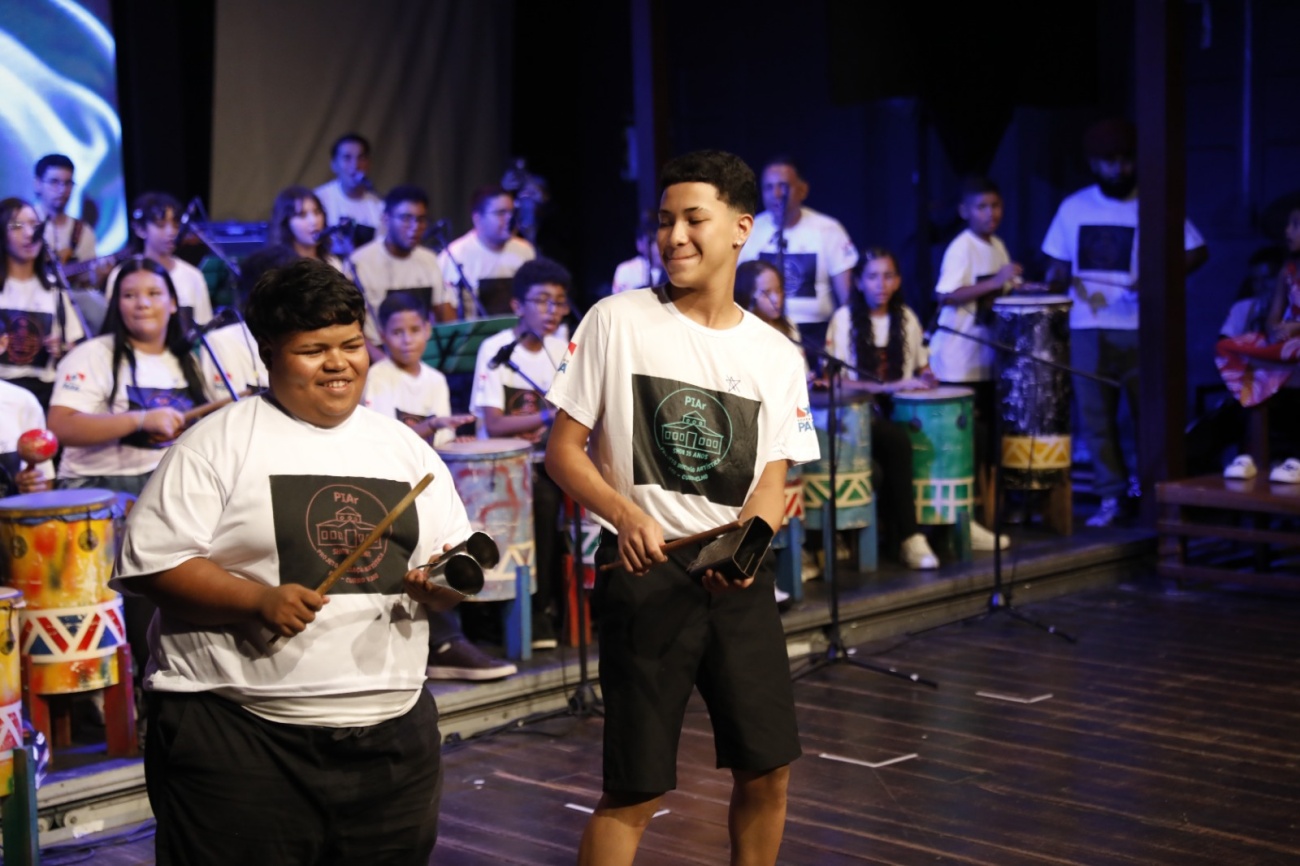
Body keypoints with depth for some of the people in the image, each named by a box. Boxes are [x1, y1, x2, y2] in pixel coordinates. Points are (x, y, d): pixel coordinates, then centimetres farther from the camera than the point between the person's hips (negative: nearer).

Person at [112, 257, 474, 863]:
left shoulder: (405, 447, 13)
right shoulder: (218, 443, -2)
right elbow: (151, 563, -8)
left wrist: (444, 583, -6)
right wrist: (257, 599, -21)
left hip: (394, 732, 5)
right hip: (237, 737, -5)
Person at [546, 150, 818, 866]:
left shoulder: (776, 355, 7)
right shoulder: (616, 322, -3)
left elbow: (772, 483, 4)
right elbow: (563, 450, -4)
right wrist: (626, 514, -23)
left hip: (738, 575, 4)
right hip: (644, 570, -4)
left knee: (767, 771, 8)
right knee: (634, 792, -3)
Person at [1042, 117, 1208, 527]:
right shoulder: (1074, 208, 7)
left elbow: (1197, 252, -3)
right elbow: (1060, 266, 14)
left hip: (1141, 327, -2)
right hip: (1089, 328, 3)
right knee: (1095, 416, 3)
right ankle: (1110, 497, 11)